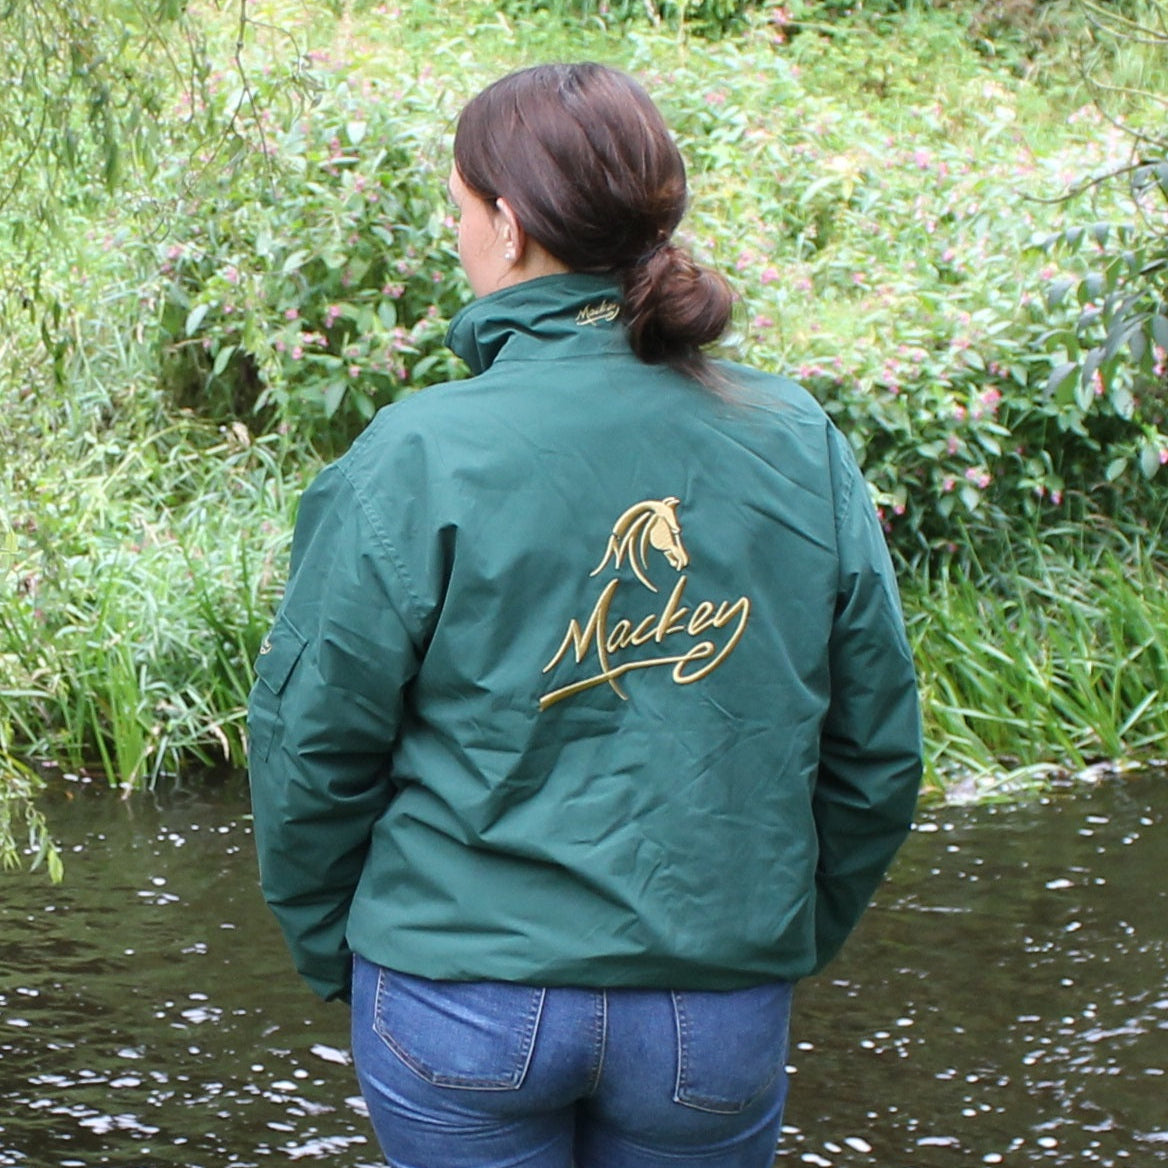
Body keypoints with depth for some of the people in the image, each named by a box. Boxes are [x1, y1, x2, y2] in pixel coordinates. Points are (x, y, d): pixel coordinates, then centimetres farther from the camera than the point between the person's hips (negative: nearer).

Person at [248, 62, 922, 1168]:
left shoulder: (417, 460, -12)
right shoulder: (801, 446, -2)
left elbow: (311, 746, -6)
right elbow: (876, 755, 4)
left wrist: (332, 953, 10)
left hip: (461, 1006, -2)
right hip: (720, 1019, 3)